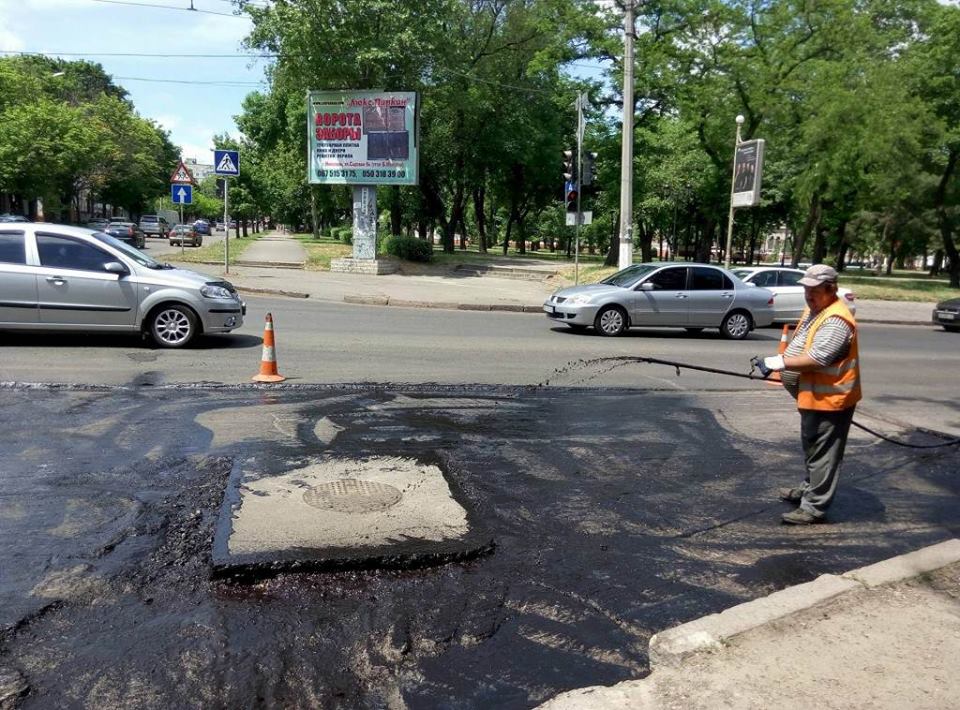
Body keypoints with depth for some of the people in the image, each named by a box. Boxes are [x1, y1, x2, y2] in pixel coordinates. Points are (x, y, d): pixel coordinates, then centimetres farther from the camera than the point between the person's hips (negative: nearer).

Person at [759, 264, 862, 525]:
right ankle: (809, 489, 41)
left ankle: (814, 507, 4)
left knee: (822, 454, -3)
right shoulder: (813, 310, 10)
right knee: (811, 448, 24)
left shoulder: (836, 320, -22)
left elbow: (817, 358, -30)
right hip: (813, 395, 11)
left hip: (830, 399, -11)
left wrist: (783, 362, -27)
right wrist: (783, 363, 10)